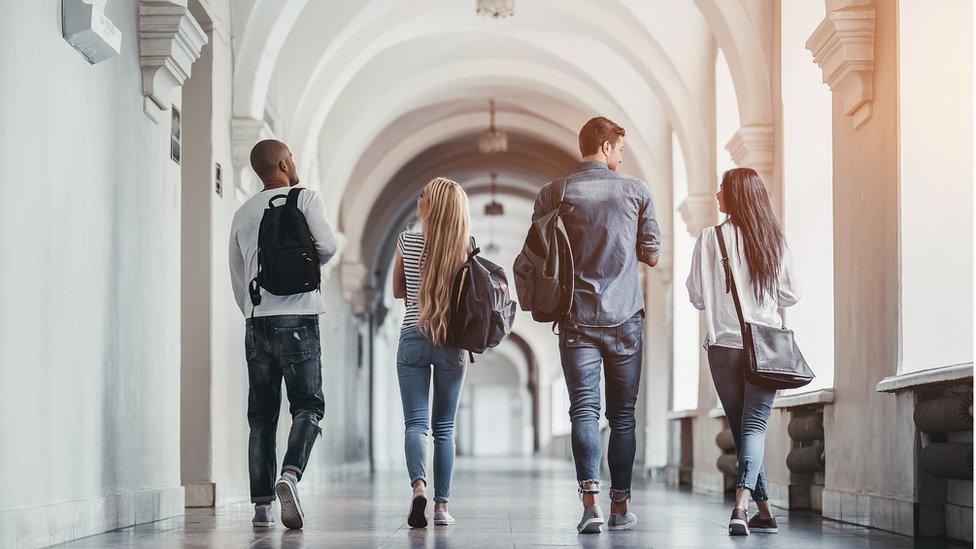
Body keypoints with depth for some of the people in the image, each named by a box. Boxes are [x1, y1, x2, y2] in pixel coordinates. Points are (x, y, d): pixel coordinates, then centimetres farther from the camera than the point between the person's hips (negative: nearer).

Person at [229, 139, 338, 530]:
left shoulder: (242, 214, 17)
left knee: (262, 414, 6)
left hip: (256, 321, 5)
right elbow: (327, 246, -10)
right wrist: (307, 266, 11)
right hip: (297, 316, -4)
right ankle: (290, 475, -26)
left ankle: (262, 502, 2)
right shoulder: (304, 198, 2)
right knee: (307, 406, -1)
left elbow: (237, 279, 19)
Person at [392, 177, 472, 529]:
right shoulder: (466, 249, -2)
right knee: (444, 428, 9)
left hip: (413, 338, -1)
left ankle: (418, 485, -27)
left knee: (415, 423, -2)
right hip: (451, 342, 1)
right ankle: (442, 506, 7)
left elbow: (398, 292, 10)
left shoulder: (407, 241, -2)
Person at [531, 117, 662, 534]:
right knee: (623, 414, 8)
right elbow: (652, 256, 6)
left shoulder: (552, 195, 1)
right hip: (626, 319, 0)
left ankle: (591, 500, -18)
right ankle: (620, 506, 10)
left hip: (577, 319, 0)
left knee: (584, 410, -3)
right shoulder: (636, 191, 0)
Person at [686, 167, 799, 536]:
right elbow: (790, 295, 9)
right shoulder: (774, 239, 4)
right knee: (755, 425, -2)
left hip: (725, 346, -1)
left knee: (741, 428, 11)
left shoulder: (711, 238, -4)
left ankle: (764, 510, 13)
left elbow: (697, 297, -2)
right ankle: (742, 502, -24)